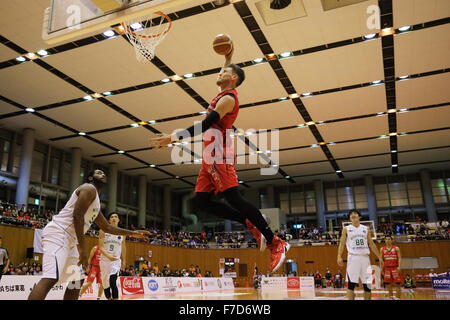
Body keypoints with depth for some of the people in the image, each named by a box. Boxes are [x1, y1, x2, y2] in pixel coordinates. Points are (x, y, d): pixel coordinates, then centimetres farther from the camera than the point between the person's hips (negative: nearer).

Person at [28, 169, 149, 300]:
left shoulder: (96, 204, 25)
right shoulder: (89, 189, -5)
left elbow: (107, 227, 32)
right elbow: (77, 215, -19)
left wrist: (132, 233, 31)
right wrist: (82, 248, -21)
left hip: (69, 239, 11)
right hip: (58, 233, -11)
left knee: (77, 280, 14)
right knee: (51, 279, -23)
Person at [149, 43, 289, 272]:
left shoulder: (228, 98, -7)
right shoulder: (224, 95, 21)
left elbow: (205, 125, -18)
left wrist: (174, 137, -20)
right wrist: (228, 59, 43)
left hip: (219, 155, -10)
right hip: (210, 157, 10)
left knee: (234, 199, -15)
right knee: (201, 203, 3)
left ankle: (276, 243, -9)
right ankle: (252, 225, 5)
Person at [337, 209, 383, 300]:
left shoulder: (366, 229, 14)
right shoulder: (346, 229, 6)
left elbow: (372, 244, 16)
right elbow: (342, 243, 0)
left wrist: (379, 257, 10)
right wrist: (339, 257, -13)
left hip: (365, 257, 3)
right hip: (353, 257, -3)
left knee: (368, 284, 4)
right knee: (351, 283, -7)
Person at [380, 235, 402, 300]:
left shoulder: (396, 248, 0)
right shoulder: (382, 249, 6)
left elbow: (399, 258, -6)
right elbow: (381, 259, 10)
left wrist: (399, 266, -19)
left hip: (395, 268, -2)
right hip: (387, 268, 2)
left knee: (398, 284, -3)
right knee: (388, 283, 6)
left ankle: (397, 297, 3)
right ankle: (391, 296, 18)